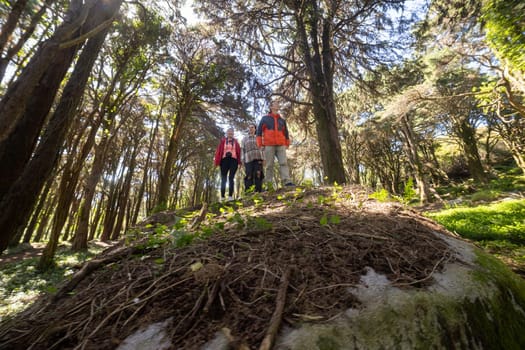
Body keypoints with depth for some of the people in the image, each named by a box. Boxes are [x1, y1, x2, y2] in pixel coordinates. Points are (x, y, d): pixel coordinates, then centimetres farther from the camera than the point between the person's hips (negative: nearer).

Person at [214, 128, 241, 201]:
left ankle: (230, 196, -3)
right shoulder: (222, 141, 12)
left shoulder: (236, 142, 15)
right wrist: (216, 161, -2)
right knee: (223, 179, 0)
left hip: (233, 160, 0)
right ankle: (222, 197, 3)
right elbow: (218, 151, 7)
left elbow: (239, 152, 8)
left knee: (231, 178, -4)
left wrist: (240, 162, -2)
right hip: (224, 160, 0)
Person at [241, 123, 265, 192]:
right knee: (249, 176, -12)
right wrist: (242, 161, -1)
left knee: (258, 174, -15)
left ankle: (259, 191, -17)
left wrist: (263, 159, 2)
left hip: (258, 158, 1)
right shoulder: (244, 139, 21)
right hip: (248, 159, 0)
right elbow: (242, 150, 12)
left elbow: (262, 149, 16)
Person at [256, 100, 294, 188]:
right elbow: (259, 132, 10)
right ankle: (269, 185, -2)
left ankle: (287, 181, -17)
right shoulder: (265, 118, 14)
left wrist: (287, 144, 17)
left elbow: (286, 133, 25)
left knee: (284, 163, -11)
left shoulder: (282, 120, 22)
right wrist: (260, 144, 1)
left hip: (281, 145, 3)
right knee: (269, 165, -4)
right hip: (268, 145, -3)